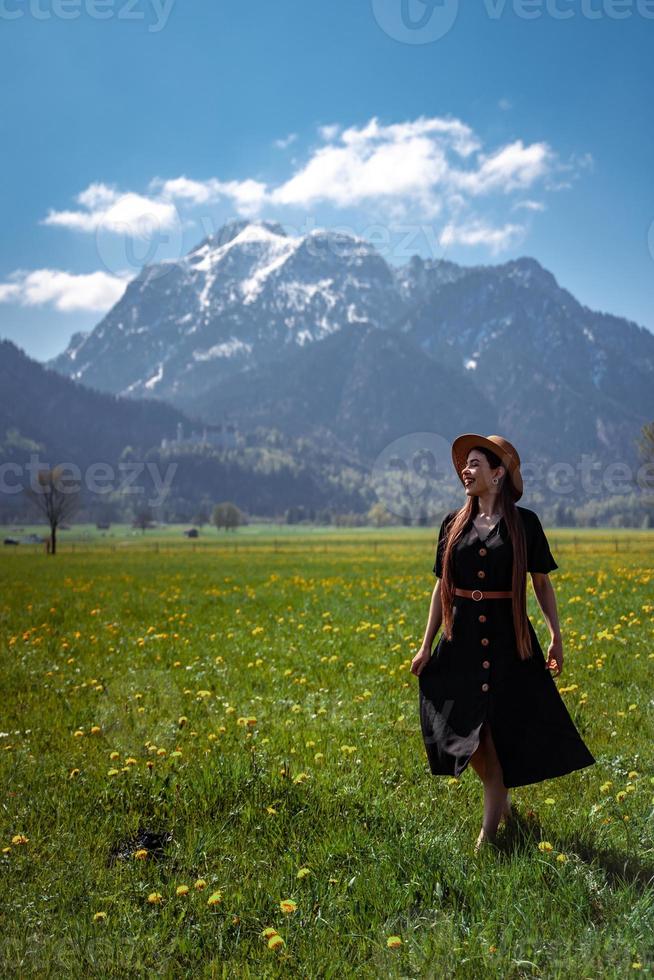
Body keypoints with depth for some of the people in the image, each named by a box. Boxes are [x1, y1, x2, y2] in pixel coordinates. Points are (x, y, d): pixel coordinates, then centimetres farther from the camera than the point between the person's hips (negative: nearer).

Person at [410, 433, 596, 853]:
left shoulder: (524, 521, -2)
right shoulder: (453, 523, 7)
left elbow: (543, 582, 3)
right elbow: (442, 586, 10)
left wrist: (556, 636, -4)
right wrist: (426, 645, 8)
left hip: (508, 639, -3)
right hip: (462, 640, 3)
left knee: (499, 732, -2)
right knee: (466, 731, 4)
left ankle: (489, 830, 11)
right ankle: (503, 803, 29)